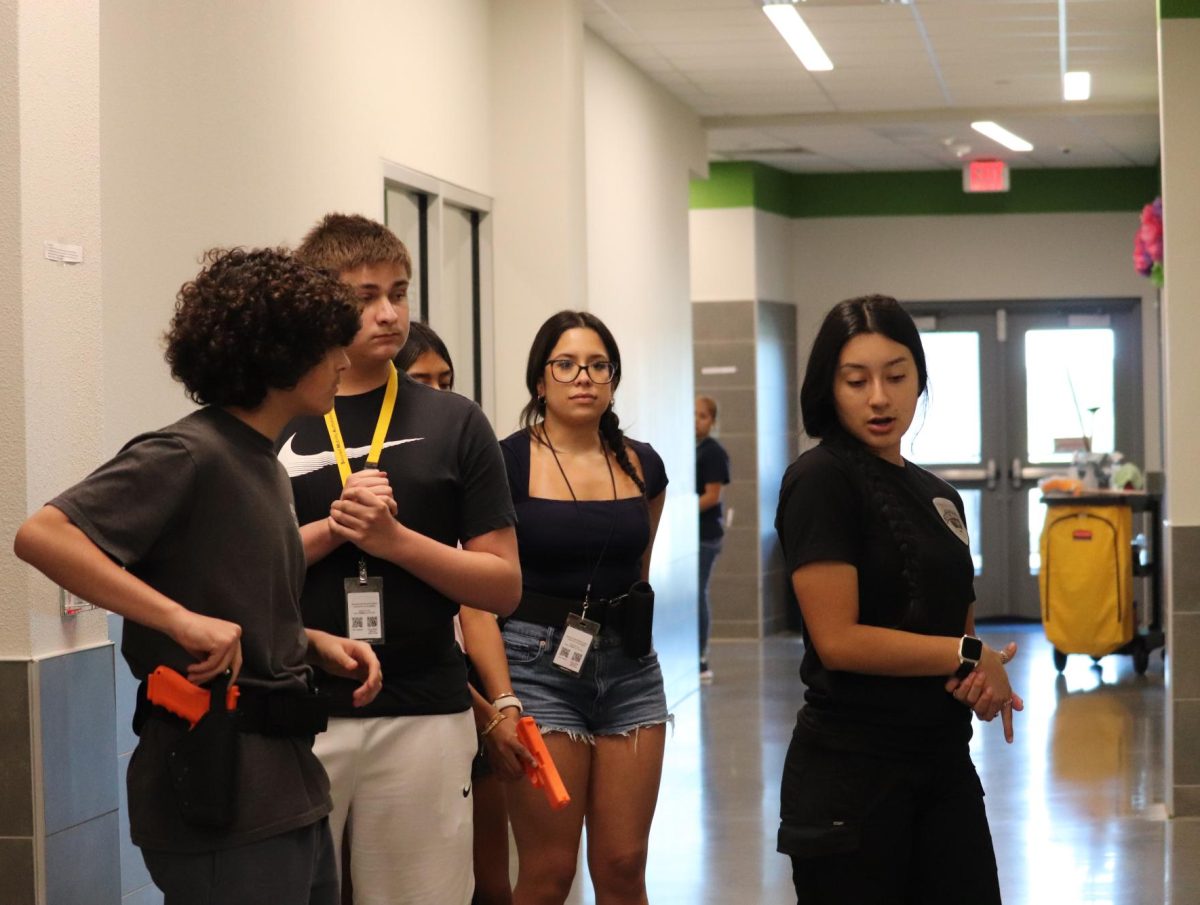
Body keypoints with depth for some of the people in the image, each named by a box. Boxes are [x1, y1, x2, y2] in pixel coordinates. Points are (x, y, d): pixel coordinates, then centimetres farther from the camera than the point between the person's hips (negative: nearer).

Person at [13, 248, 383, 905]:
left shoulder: (264, 466, 15)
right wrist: (181, 620, -30)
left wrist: (317, 645, 5)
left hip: (290, 795, 9)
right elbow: (41, 535, -24)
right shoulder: (187, 455, -13)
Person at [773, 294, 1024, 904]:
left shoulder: (936, 495, 12)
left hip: (945, 763, 7)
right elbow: (838, 640, -19)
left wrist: (986, 675, -5)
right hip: (853, 770, -7)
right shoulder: (821, 480, -11)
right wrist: (970, 657, -10)